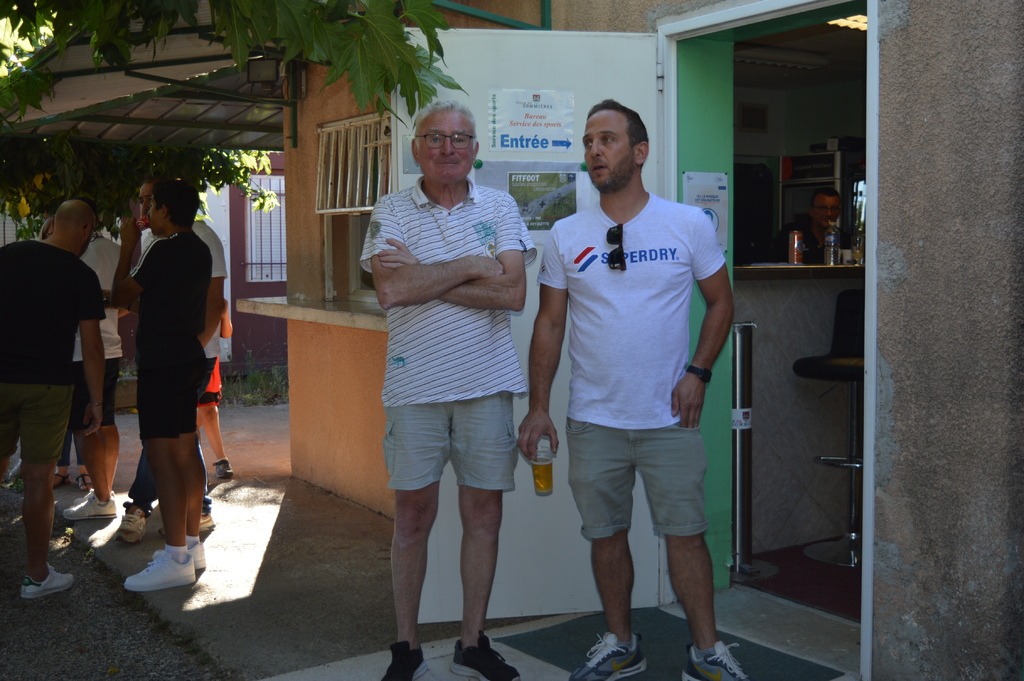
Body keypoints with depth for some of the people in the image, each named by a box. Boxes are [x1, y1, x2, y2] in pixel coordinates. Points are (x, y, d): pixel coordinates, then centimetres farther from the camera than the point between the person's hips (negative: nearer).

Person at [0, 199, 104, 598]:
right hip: (47, 386, -3)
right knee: (38, 479, 3)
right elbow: (91, 346, -7)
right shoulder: (82, 276, -5)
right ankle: (36, 575, 12)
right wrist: (96, 401, -2)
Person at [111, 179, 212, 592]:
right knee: (184, 453, 13)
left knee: (161, 456, -9)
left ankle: (177, 559, -9)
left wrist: (128, 247, 1)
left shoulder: (165, 250, -15)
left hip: (163, 363, -10)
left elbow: (119, 297, -6)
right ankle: (192, 543, 19)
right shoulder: (199, 249, 13)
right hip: (189, 358, 10)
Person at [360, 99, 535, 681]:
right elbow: (392, 290, -14)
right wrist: (472, 267, -10)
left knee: (484, 512, 7)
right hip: (415, 384, -1)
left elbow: (513, 293, -7)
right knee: (413, 515, 6)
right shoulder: (391, 212, 3)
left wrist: (424, 281, -11)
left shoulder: (499, 208, 6)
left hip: (487, 382, 2)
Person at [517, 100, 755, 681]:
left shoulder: (689, 225, 0)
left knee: (686, 535, 3)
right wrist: (538, 406, 0)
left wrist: (698, 372, -5)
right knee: (606, 535, 10)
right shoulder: (567, 236, 3)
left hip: (670, 416, -1)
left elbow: (721, 302, 7)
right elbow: (550, 323, 5)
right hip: (594, 420, 2)